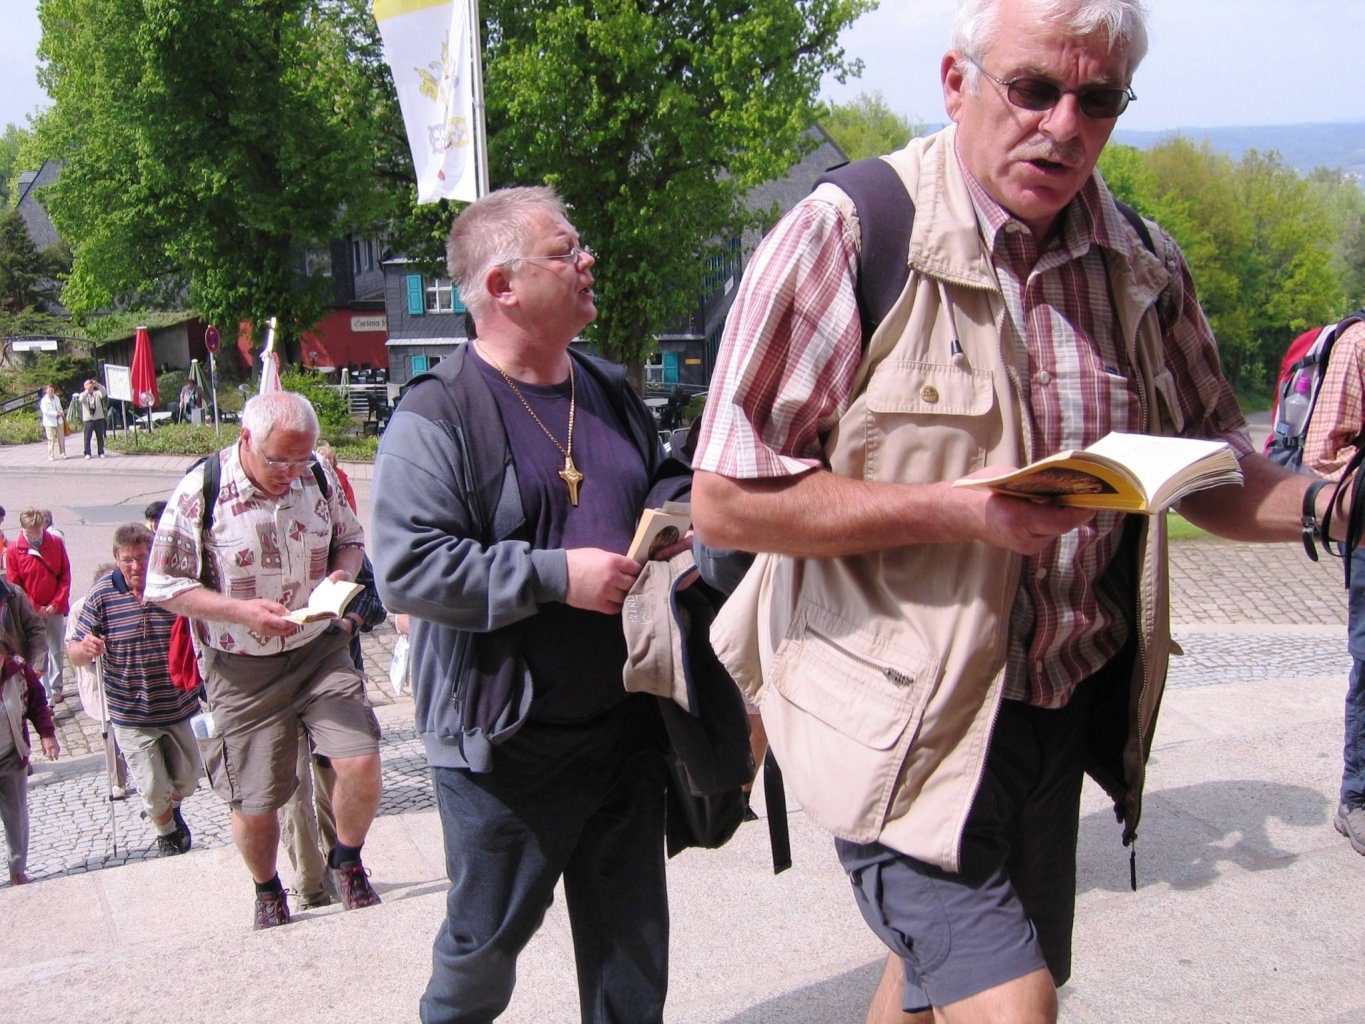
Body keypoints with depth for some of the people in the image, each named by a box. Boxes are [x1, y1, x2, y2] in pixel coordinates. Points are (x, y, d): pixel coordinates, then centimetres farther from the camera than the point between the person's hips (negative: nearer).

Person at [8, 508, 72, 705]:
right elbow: (15, 585, -4)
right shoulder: (15, 549, -9)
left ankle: (56, 688, 27)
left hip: (55, 609, 2)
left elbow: (65, 575, 0)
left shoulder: (56, 542, -4)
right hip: (31, 612, -2)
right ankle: (45, 698, 1)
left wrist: (57, 603, -8)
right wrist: (36, 608, -8)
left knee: (57, 651, 11)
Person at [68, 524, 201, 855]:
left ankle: (173, 808, 54)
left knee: (187, 780, 18)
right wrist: (86, 648, -33)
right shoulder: (101, 596, -12)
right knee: (153, 792, 1)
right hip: (132, 716, -2)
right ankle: (167, 833, 35)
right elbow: (74, 654, -9)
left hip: (178, 708, 2)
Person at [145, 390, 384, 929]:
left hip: (320, 651, 3)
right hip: (242, 671, -2)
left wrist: (343, 572, -10)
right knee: (254, 806, 5)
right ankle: (268, 893, 37)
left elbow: (350, 538, 14)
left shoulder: (319, 477, -2)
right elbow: (165, 586, -9)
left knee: (361, 764, -13)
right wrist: (242, 611, -22)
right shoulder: (200, 492, -14)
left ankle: (346, 863, 18)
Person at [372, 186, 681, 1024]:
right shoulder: (437, 417, -11)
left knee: (632, 949, 15)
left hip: (625, 727, 6)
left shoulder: (615, 395, 11)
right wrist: (556, 576, -22)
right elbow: (406, 569, -21)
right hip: (507, 742, -5)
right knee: (487, 937, 11)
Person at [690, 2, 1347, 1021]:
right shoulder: (845, 237, -14)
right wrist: (965, 509, -23)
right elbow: (727, 501, -16)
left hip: (1055, 714, 6)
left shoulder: (1144, 269, 3)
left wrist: (1323, 504, -9)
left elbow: (1211, 467, 13)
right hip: (904, 717, -6)